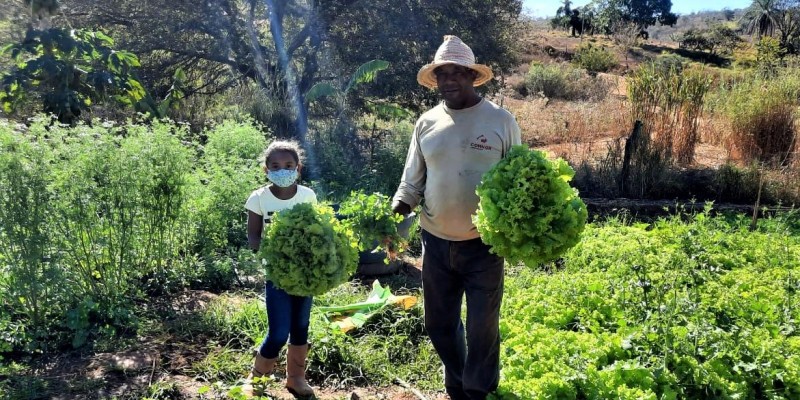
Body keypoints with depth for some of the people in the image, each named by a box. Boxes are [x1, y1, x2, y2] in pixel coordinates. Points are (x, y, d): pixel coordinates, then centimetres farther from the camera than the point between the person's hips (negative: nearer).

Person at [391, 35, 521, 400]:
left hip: (483, 244, -3)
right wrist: (395, 213, -8)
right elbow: (412, 180, 7)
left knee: (482, 329, 8)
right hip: (436, 243, 4)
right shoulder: (427, 122, 3)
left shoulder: (500, 120, -6)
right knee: (440, 325, 16)